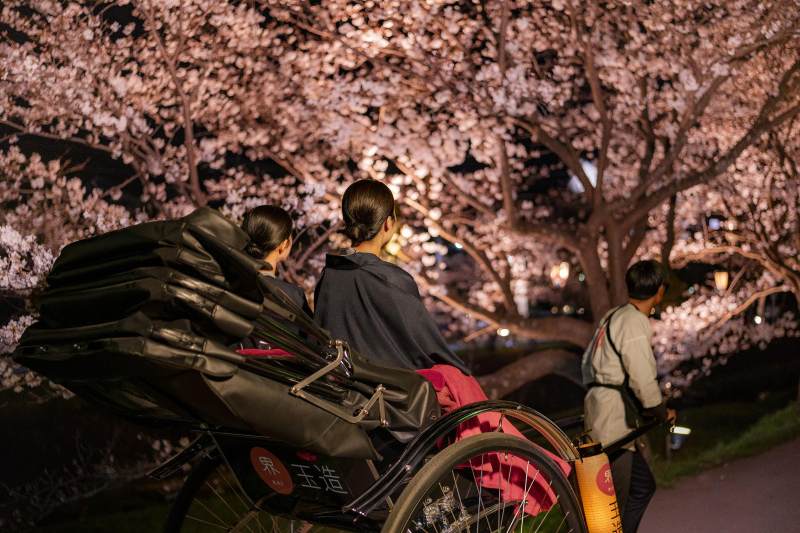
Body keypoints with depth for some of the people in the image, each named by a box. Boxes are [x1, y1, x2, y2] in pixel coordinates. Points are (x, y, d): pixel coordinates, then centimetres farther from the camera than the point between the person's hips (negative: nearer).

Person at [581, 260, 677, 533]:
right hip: (614, 421, -10)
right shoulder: (635, 322, -15)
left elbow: (587, 362, 20)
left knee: (643, 485, 19)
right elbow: (643, 380, -18)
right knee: (614, 501, -6)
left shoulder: (613, 316, 14)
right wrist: (663, 412, -3)